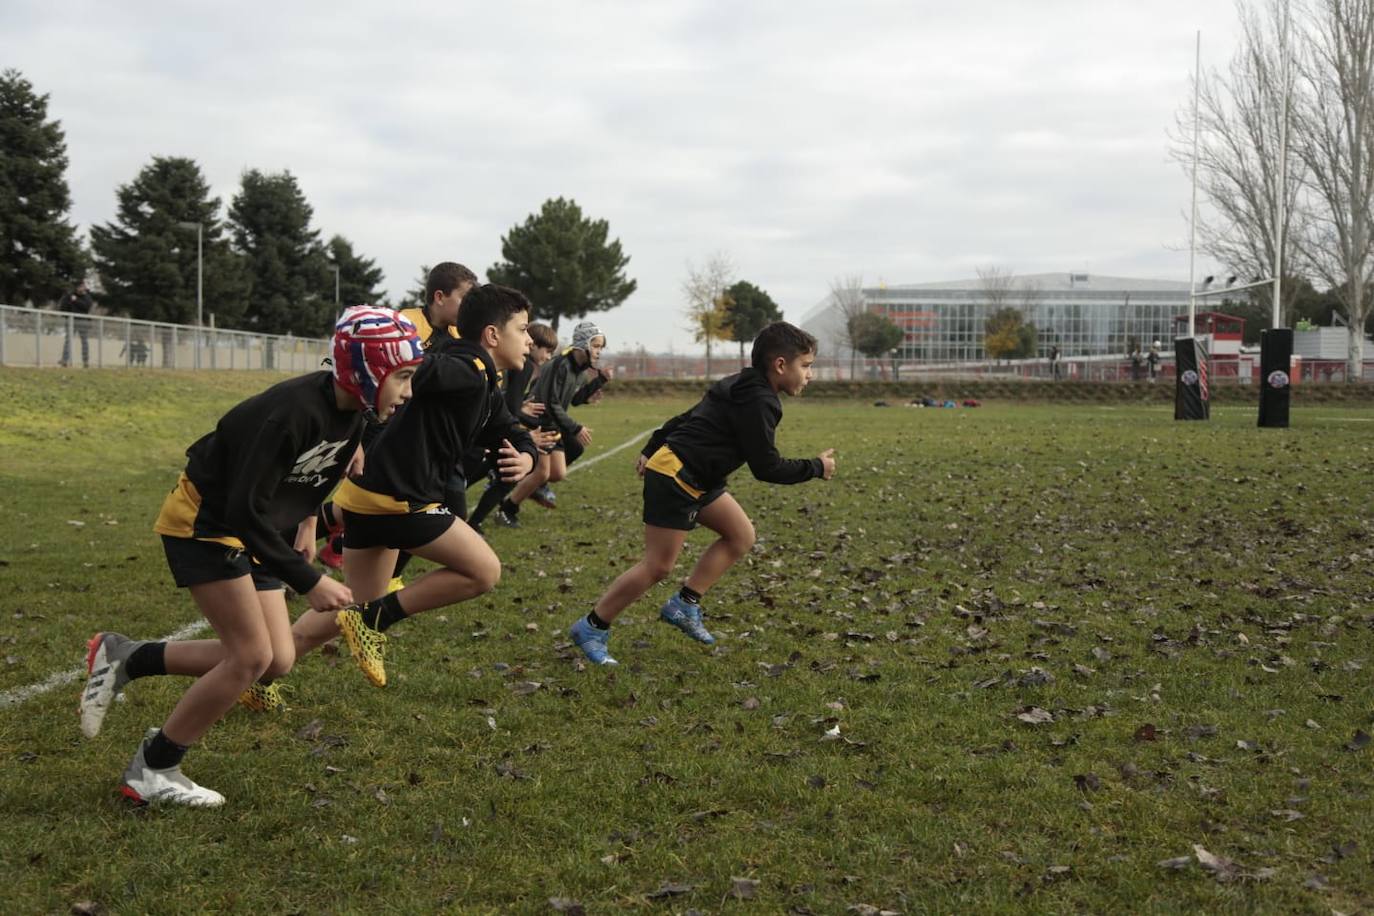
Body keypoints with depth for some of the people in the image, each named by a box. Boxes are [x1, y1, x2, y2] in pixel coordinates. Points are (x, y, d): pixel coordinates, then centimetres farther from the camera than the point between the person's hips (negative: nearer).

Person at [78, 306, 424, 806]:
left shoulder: (353, 412, -6)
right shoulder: (294, 412, -32)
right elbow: (247, 512, -30)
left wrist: (307, 520, 15)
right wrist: (309, 582, -28)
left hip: (251, 530, 9)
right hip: (204, 521, -9)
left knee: (277, 660, 2)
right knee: (252, 657, -11)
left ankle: (125, 658, 15)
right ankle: (151, 770, 7)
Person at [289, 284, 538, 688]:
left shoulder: (486, 390, 17)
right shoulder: (470, 371, -15)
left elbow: (514, 434, 21)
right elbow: (414, 372, -30)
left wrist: (524, 458, 0)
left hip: (368, 495, 10)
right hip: (396, 498, -10)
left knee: (352, 612, 20)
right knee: (484, 571, -3)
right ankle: (374, 619, 1)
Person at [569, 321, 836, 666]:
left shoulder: (740, 387, 13)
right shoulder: (759, 402, -17)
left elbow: (685, 418, 20)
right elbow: (766, 467, -18)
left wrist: (651, 450, 26)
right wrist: (816, 467, -6)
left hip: (695, 480, 11)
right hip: (675, 477, -11)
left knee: (741, 535, 11)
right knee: (659, 566, -7)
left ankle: (685, 605, 14)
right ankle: (591, 628, 4)